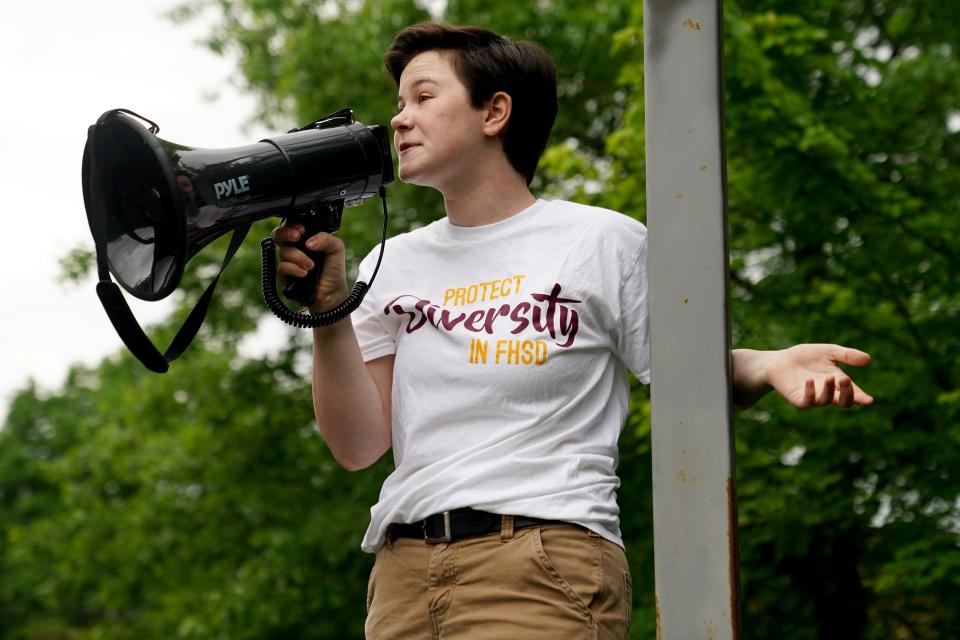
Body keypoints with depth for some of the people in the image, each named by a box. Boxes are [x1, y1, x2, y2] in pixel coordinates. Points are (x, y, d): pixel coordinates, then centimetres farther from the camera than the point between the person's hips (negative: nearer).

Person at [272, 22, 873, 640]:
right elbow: (360, 445, 7)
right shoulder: (392, 264, 14)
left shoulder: (605, 241, 4)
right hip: (402, 571, 4)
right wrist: (329, 312, -5)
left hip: (546, 566, -4)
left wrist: (767, 367, -12)